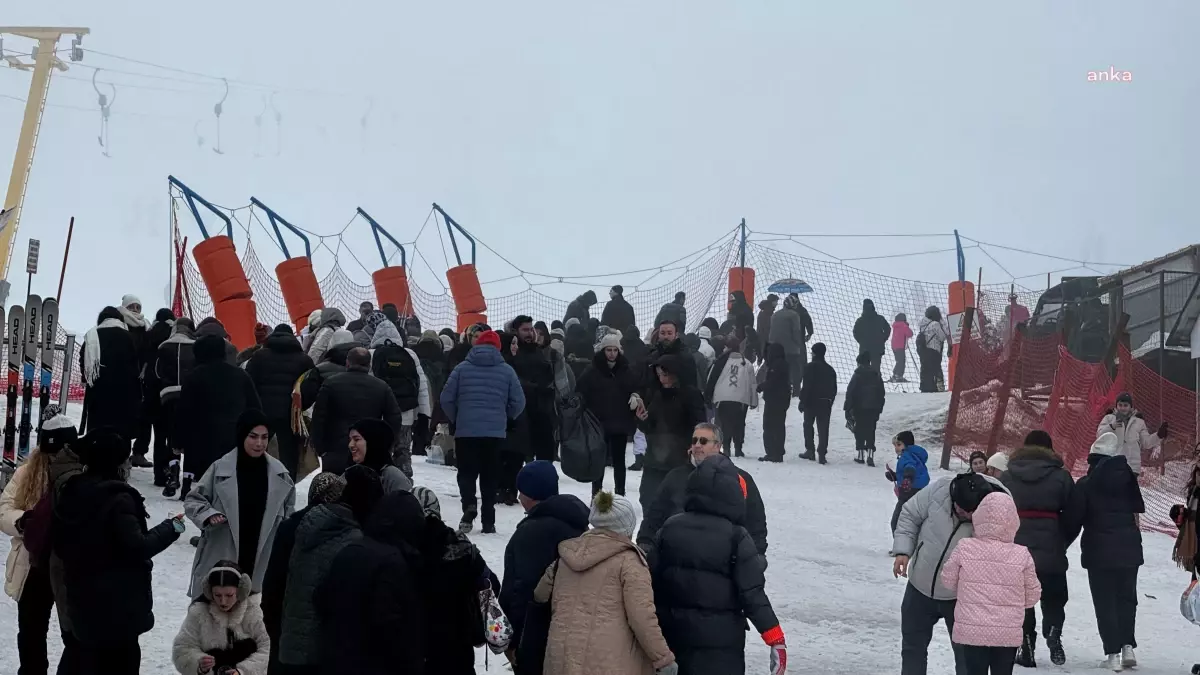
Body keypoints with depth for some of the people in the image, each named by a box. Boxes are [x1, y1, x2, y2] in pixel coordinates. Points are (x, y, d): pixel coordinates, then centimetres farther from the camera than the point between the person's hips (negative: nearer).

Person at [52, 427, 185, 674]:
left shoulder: (71, 493, 5)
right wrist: (171, 529, -8)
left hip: (82, 598, 8)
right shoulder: (118, 498, -19)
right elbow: (137, 547, -21)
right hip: (117, 603, -8)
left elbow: (58, 543, 14)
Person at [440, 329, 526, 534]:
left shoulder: (462, 368, 0)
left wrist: (455, 419, 18)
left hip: (465, 430, -1)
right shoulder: (507, 371, 2)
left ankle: (469, 506, -21)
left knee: (466, 473, 5)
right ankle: (488, 522, 6)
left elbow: (446, 399, 1)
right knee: (490, 477, 8)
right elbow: (518, 402, 3)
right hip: (496, 432, 1)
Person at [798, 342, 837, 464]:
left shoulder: (811, 367, -10)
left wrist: (802, 401, -8)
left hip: (812, 402, -5)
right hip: (826, 403, 5)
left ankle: (810, 450, 6)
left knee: (808, 425, 10)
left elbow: (806, 386, -14)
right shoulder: (830, 369, 10)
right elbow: (834, 389, 13)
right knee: (823, 428, 3)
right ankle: (822, 453, -3)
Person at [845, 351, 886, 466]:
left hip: (860, 408, -4)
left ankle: (860, 455, 7)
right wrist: (879, 409, 18)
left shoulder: (857, 375, -9)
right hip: (873, 409, 4)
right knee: (870, 432, 5)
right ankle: (870, 455, -9)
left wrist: (848, 409, -4)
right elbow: (882, 393, 12)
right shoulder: (876, 375, 7)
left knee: (860, 431, 6)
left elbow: (850, 393, -10)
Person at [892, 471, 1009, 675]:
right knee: (913, 645, 18)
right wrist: (903, 550, -13)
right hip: (921, 587, 3)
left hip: (961, 597, -3)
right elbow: (910, 515, -5)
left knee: (967, 656, 1)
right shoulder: (939, 490, -21)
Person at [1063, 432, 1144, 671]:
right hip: (1129, 548, 3)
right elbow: (1137, 508, 10)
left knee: (1105, 602, 3)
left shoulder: (1085, 485, -8)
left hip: (1099, 551, -3)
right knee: (1126, 597, 15)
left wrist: (1061, 545, 5)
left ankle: (1113, 652, -4)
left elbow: (1073, 520, -7)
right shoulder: (1128, 479, 1)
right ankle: (1128, 645, 2)